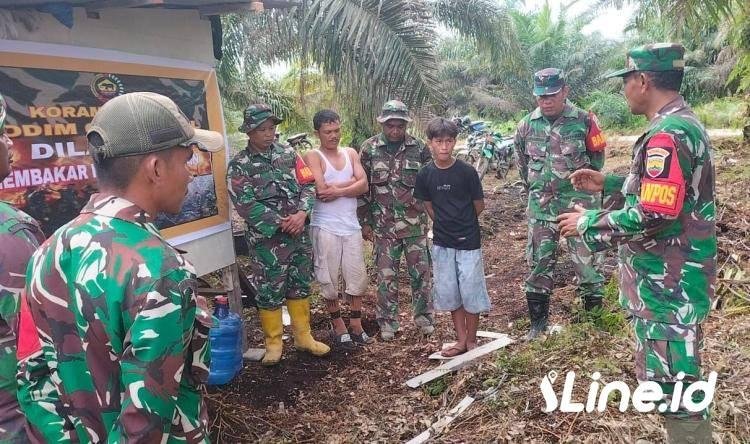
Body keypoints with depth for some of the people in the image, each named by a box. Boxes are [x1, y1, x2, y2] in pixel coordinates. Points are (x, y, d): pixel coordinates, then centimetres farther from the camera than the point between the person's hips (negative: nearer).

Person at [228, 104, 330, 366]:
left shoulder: (288, 154, 7)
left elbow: (308, 185, 2)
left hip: (299, 234, 4)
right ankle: (273, 343, 20)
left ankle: (303, 337, 27)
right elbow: (245, 204, -14)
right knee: (269, 292, 4)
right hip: (266, 239, -4)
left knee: (300, 286, 13)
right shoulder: (239, 166, -5)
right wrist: (281, 223, -17)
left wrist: (301, 214, -16)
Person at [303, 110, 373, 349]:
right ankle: (339, 328, 21)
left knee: (357, 277, 9)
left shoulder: (351, 153, 10)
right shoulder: (313, 157, -5)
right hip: (325, 228, -4)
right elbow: (321, 190, -19)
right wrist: (350, 182, -9)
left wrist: (338, 190, -17)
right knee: (329, 280, 5)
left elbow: (363, 186, -3)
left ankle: (356, 327, 23)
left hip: (352, 226, 4)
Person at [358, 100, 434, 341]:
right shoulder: (369, 149, -1)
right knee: (386, 275, 7)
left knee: (421, 271, 8)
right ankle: (387, 321, 21)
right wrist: (364, 222, 1)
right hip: (383, 224, 0)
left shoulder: (419, 148, -1)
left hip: (415, 223, 1)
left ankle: (424, 316, 26)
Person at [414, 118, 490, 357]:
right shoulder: (425, 174, -3)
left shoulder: (467, 171, -12)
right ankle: (461, 339, 26)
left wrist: (463, 223, 8)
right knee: (449, 292, 11)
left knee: (471, 292, 4)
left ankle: (471, 340, 22)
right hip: (442, 243, 3)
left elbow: (479, 205, -2)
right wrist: (445, 225, 4)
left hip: (469, 242, -3)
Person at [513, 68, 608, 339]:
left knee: (586, 260, 1)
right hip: (541, 205, 3)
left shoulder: (584, 121, -8)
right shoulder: (527, 125, 1)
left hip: (579, 203, -3)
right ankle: (538, 321, 21)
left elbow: (597, 156, 6)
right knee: (539, 262, 9)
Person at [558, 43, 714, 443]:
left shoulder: (666, 135, -22)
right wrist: (608, 183, 15)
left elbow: (652, 216, -28)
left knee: (672, 383, 1)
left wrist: (588, 223, -16)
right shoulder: (682, 123, 11)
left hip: (667, 285, -10)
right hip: (671, 278, 10)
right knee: (674, 376, 23)